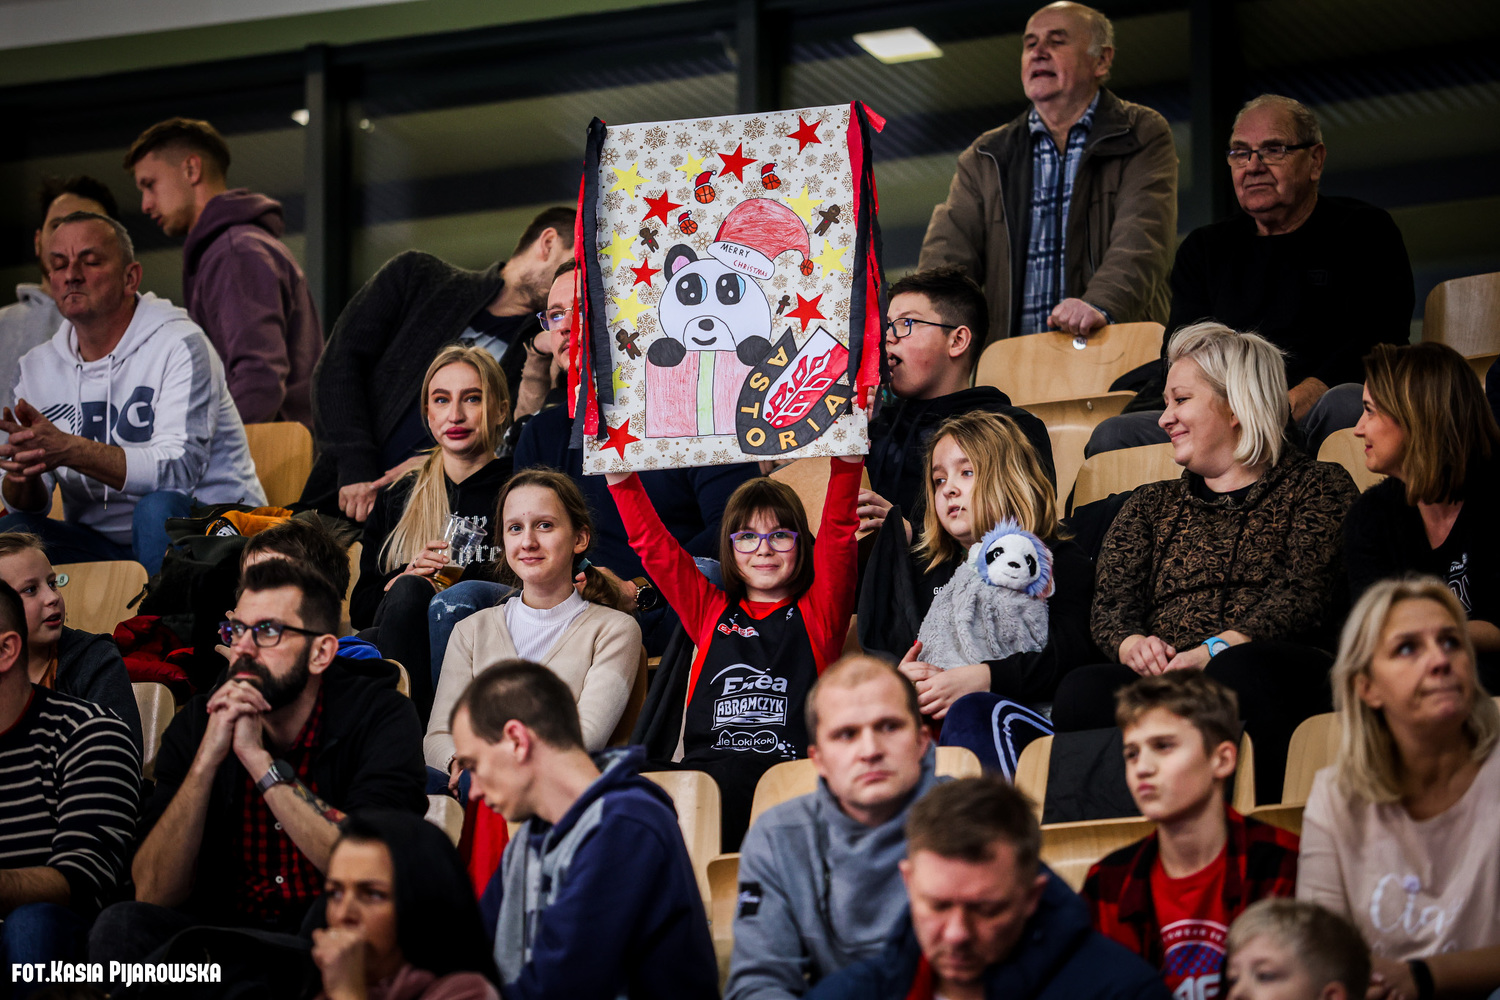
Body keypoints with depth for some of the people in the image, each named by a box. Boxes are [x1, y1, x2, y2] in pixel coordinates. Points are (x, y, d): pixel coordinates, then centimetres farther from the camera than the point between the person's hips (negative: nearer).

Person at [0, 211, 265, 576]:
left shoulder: (179, 345, -9)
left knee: (158, 509, -36)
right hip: (101, 543, 3)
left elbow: (180, 470, -22)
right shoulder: (38, 366, 9)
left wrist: (69, 450, -32)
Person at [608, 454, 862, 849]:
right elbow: (653, 544, 24)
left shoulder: (817, 612, 18)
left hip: (787, 769, -3)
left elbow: (838, 533, 7)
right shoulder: (711, 612, 26)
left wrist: (846, 462, -5)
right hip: (703, 767, 3)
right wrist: (619, 475, 15)